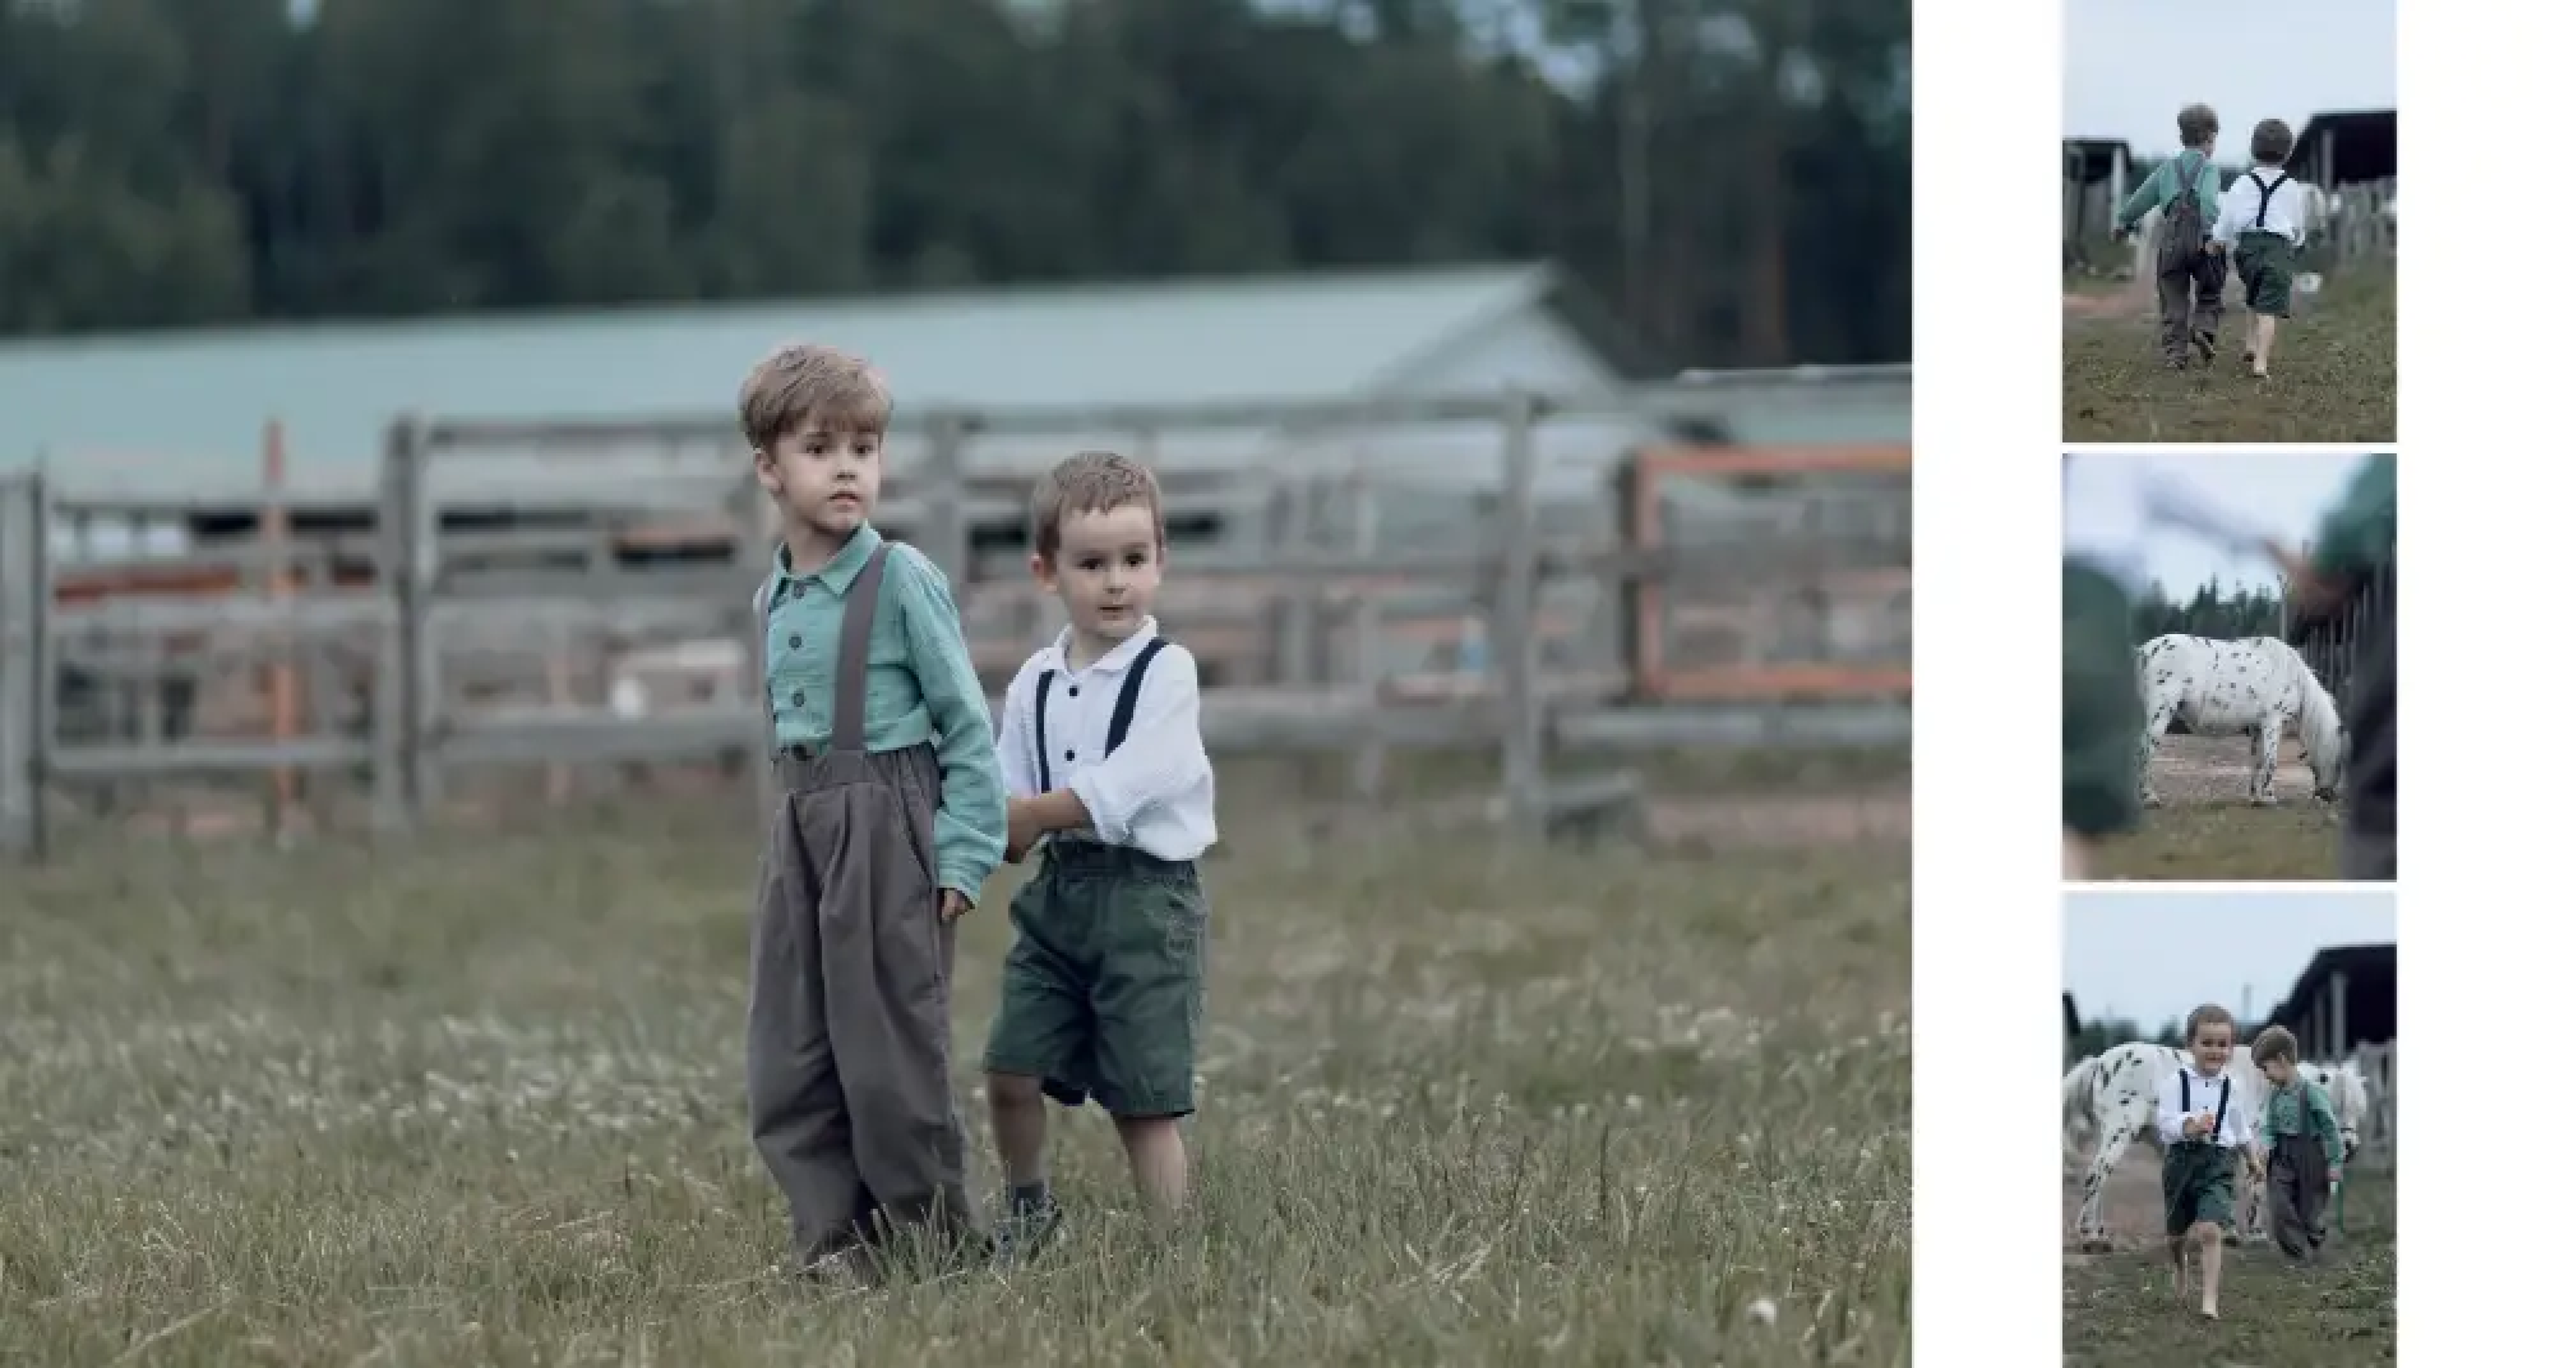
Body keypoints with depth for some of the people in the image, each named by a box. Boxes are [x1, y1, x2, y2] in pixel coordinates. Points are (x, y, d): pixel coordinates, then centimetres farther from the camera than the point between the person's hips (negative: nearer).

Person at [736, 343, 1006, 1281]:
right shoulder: (774, 599, 10)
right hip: (799, 831, 6)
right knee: (789, 1059, 5)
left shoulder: (902, 581, -8)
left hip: (888, 826, -6)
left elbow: (968, 726, -8)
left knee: (891, 1050, -2)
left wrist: (963, 853, -13)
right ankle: (834, 1234, 12)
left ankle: (932, 1232, 10)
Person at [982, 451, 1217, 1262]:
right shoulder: (1036, 682, 9)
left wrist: (1026, 817, -10)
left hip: (1146, 896, -5)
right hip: (1059, 892, 5)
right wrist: (999, 833, -14)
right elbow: (1007, 795, 8)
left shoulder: (1166, 672, -8)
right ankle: (1027, 1208, 25)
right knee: (1011, 1069, 1)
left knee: (1144, 1100, -2)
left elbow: (1118, 790, -17)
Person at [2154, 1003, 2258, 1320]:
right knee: (2178, 1234, 16)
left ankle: (2210, 1299, -21)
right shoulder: (2175, 1082, -6)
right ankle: (2181, 1270, 50)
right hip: (2181, 1160, 0)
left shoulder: (2231, 1088, 2)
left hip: (2218, 1164, 0)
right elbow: (2167, 1122, -15)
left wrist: (2252, 1159, 29)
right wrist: (2192, 1127, -34)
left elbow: (2242, 1128, 18)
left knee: (2210, 1230, -19)